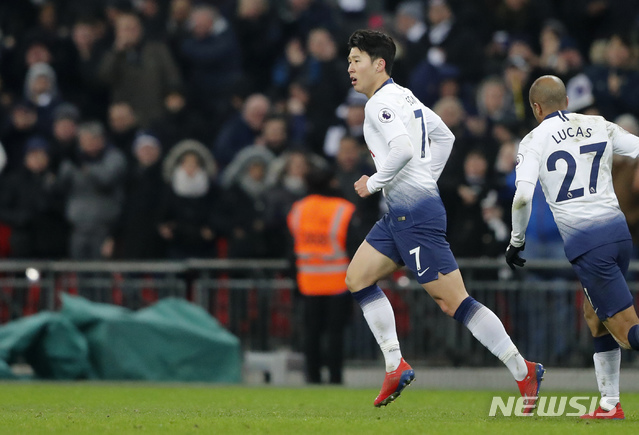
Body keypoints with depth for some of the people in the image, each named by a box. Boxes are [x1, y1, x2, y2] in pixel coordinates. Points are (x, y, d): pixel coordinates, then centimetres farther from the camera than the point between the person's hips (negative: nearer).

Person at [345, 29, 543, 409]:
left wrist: (374, 183, -14)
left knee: (454, 302, -10)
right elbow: (445, 136, 26)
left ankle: (524, 371, -7)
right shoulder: (404, 96, 17)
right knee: (358, 278, 11)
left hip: (415, 215, -11)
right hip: (400, 214, 11)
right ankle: (396, 367, 9)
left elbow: (403, 150, -28)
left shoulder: (382, 103, -13)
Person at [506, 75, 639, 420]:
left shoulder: (535, 140, 0)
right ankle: (610, 404, 21)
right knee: (595, 315, 23)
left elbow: (523, 196, -10)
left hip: (585, 242, -5)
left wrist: (516, 241, 3)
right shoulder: (600, 126, 11)